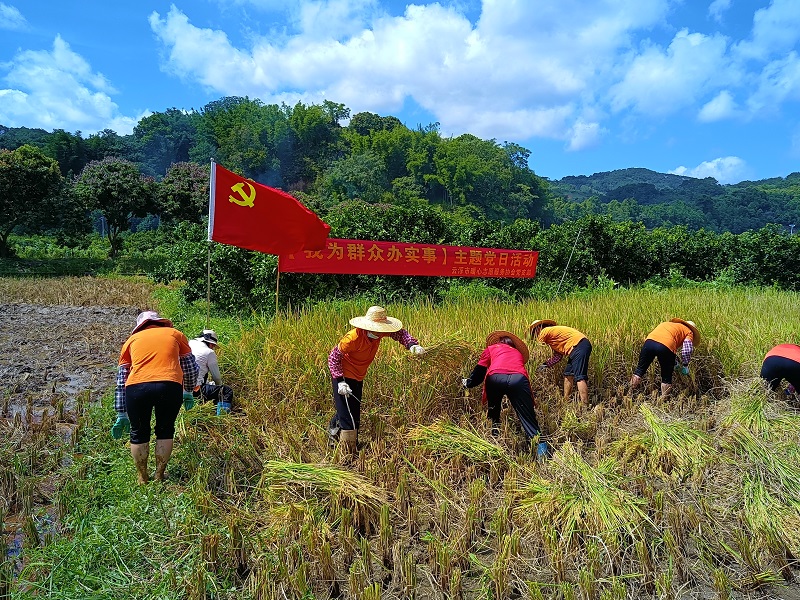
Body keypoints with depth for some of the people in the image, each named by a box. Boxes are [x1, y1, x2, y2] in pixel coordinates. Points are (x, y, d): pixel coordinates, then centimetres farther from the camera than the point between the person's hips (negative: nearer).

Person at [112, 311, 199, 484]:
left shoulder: (132, 339, 26)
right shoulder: (174, 334, 25)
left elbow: (121, 381, 26)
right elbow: (192, 368, 27)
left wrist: (121, 415, 31)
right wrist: (188, 392, 43)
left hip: (137, 388, 1)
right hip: (170, 386, 0)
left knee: (139, 434, 22)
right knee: (165, 431, 22)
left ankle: (142, 479, 32)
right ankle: (159, 477, 29)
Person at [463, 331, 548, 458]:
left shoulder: (491, 348, 34)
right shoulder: (518, 353, 41)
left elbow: (479, 371, 30)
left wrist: (468, 383, 45)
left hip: (495, 378, -1)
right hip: (518, 379, 1)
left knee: (493, 412, 26)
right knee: (527, 417, 1)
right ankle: (541, 448, -14)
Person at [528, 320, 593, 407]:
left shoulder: (544, 332, -1)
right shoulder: (553, 332, 26)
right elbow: (558, 356, 22)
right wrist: (546, 364, 18)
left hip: (579, 345, -10)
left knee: (579, 377, -14)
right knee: (568, 374, 17)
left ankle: (585, 407, -19)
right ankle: (566, 401, 22)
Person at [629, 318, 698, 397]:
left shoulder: (668, 324, 39)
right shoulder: (689, 332, 23)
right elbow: (687, 350, 5)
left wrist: (673, 362, 43)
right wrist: (685, 365, 20)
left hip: (649, 341, 4)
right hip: (666, 346, -4)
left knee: (640, 369, 19)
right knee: (666, 377, 16)